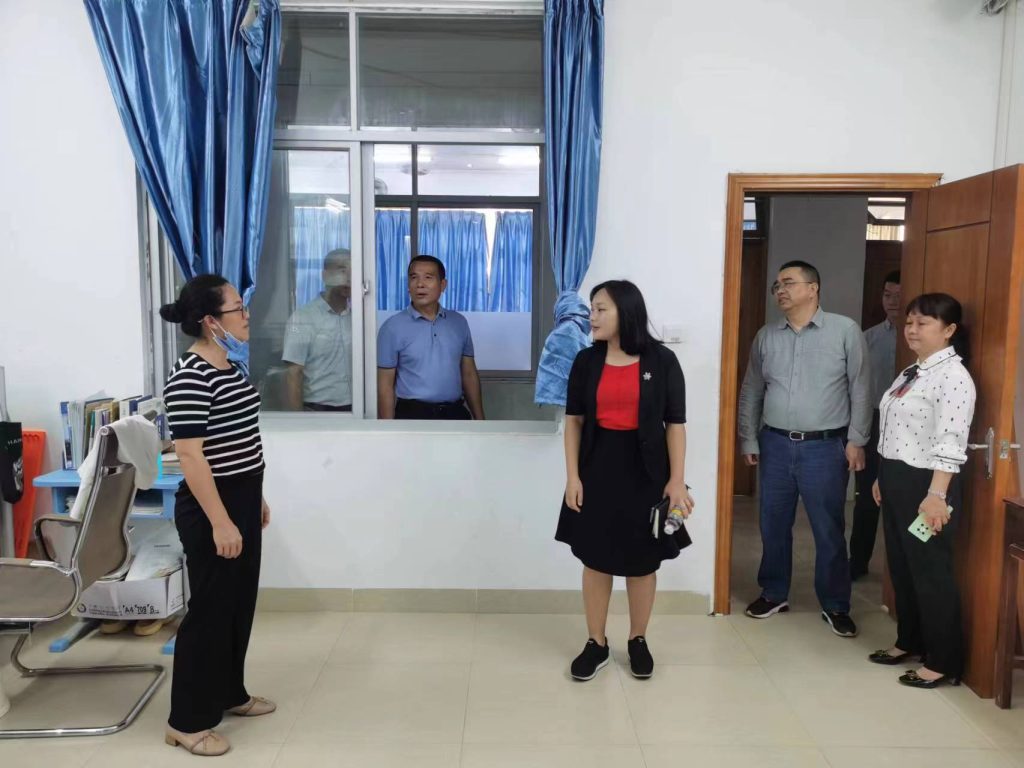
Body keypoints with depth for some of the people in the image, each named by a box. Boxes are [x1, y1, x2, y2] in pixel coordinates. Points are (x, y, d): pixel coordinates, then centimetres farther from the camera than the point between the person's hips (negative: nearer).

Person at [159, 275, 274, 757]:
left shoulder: (229, 367, 9)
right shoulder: (190, 376, -20)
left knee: (240, 604, 18)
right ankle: (187, 721, 17)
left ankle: (230, 694, 35)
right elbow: (190, 454, -23)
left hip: (240, 501, 9)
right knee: (210, 610, 1)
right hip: (211, 509, -9)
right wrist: (220, 521, -24)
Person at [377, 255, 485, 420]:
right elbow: (385, 385, -5)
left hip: (455, 415, 4)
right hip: (413, 416, -4)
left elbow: (469, 374, 12)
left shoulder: (459, 323, 6)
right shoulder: (393, 327, -6)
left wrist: (479, 419, 8)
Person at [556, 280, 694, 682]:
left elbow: (675, 424, -4)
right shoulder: (587, 361, 1)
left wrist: (677, 480, -8)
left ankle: (638, 641, 29)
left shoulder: (661, 360, -5)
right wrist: (572, 476, -3)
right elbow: (574, 421, 3)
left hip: (644, 471, -1)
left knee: (642, 561, 10)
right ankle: (596, 643, 23)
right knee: (595, 558, 8)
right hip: (597, 468, 2)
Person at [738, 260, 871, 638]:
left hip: (825, 447, -3)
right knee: (773, 525, 12)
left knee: (829, 531, 6)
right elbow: (751, 392, 11)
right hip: (776, 445, 3)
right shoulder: (766, 336, 6)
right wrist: (749, 441, 9)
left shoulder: (845, 330, -4)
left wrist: (856, 441, -6)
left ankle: (835, 605, 23)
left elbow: (860, 390, -2)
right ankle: (774, 593, 29)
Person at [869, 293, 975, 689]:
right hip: (898, 481, 9)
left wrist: (936, 495, -27)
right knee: (901, 567, 18)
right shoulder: (912, 373, 13)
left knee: (931, 572, 2)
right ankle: (909, 641, 34)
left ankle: (942, 662, 16)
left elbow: (950, 443, -22)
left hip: (926, 484, -9)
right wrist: (883, 478, 20)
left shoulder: (953, 376, -16)